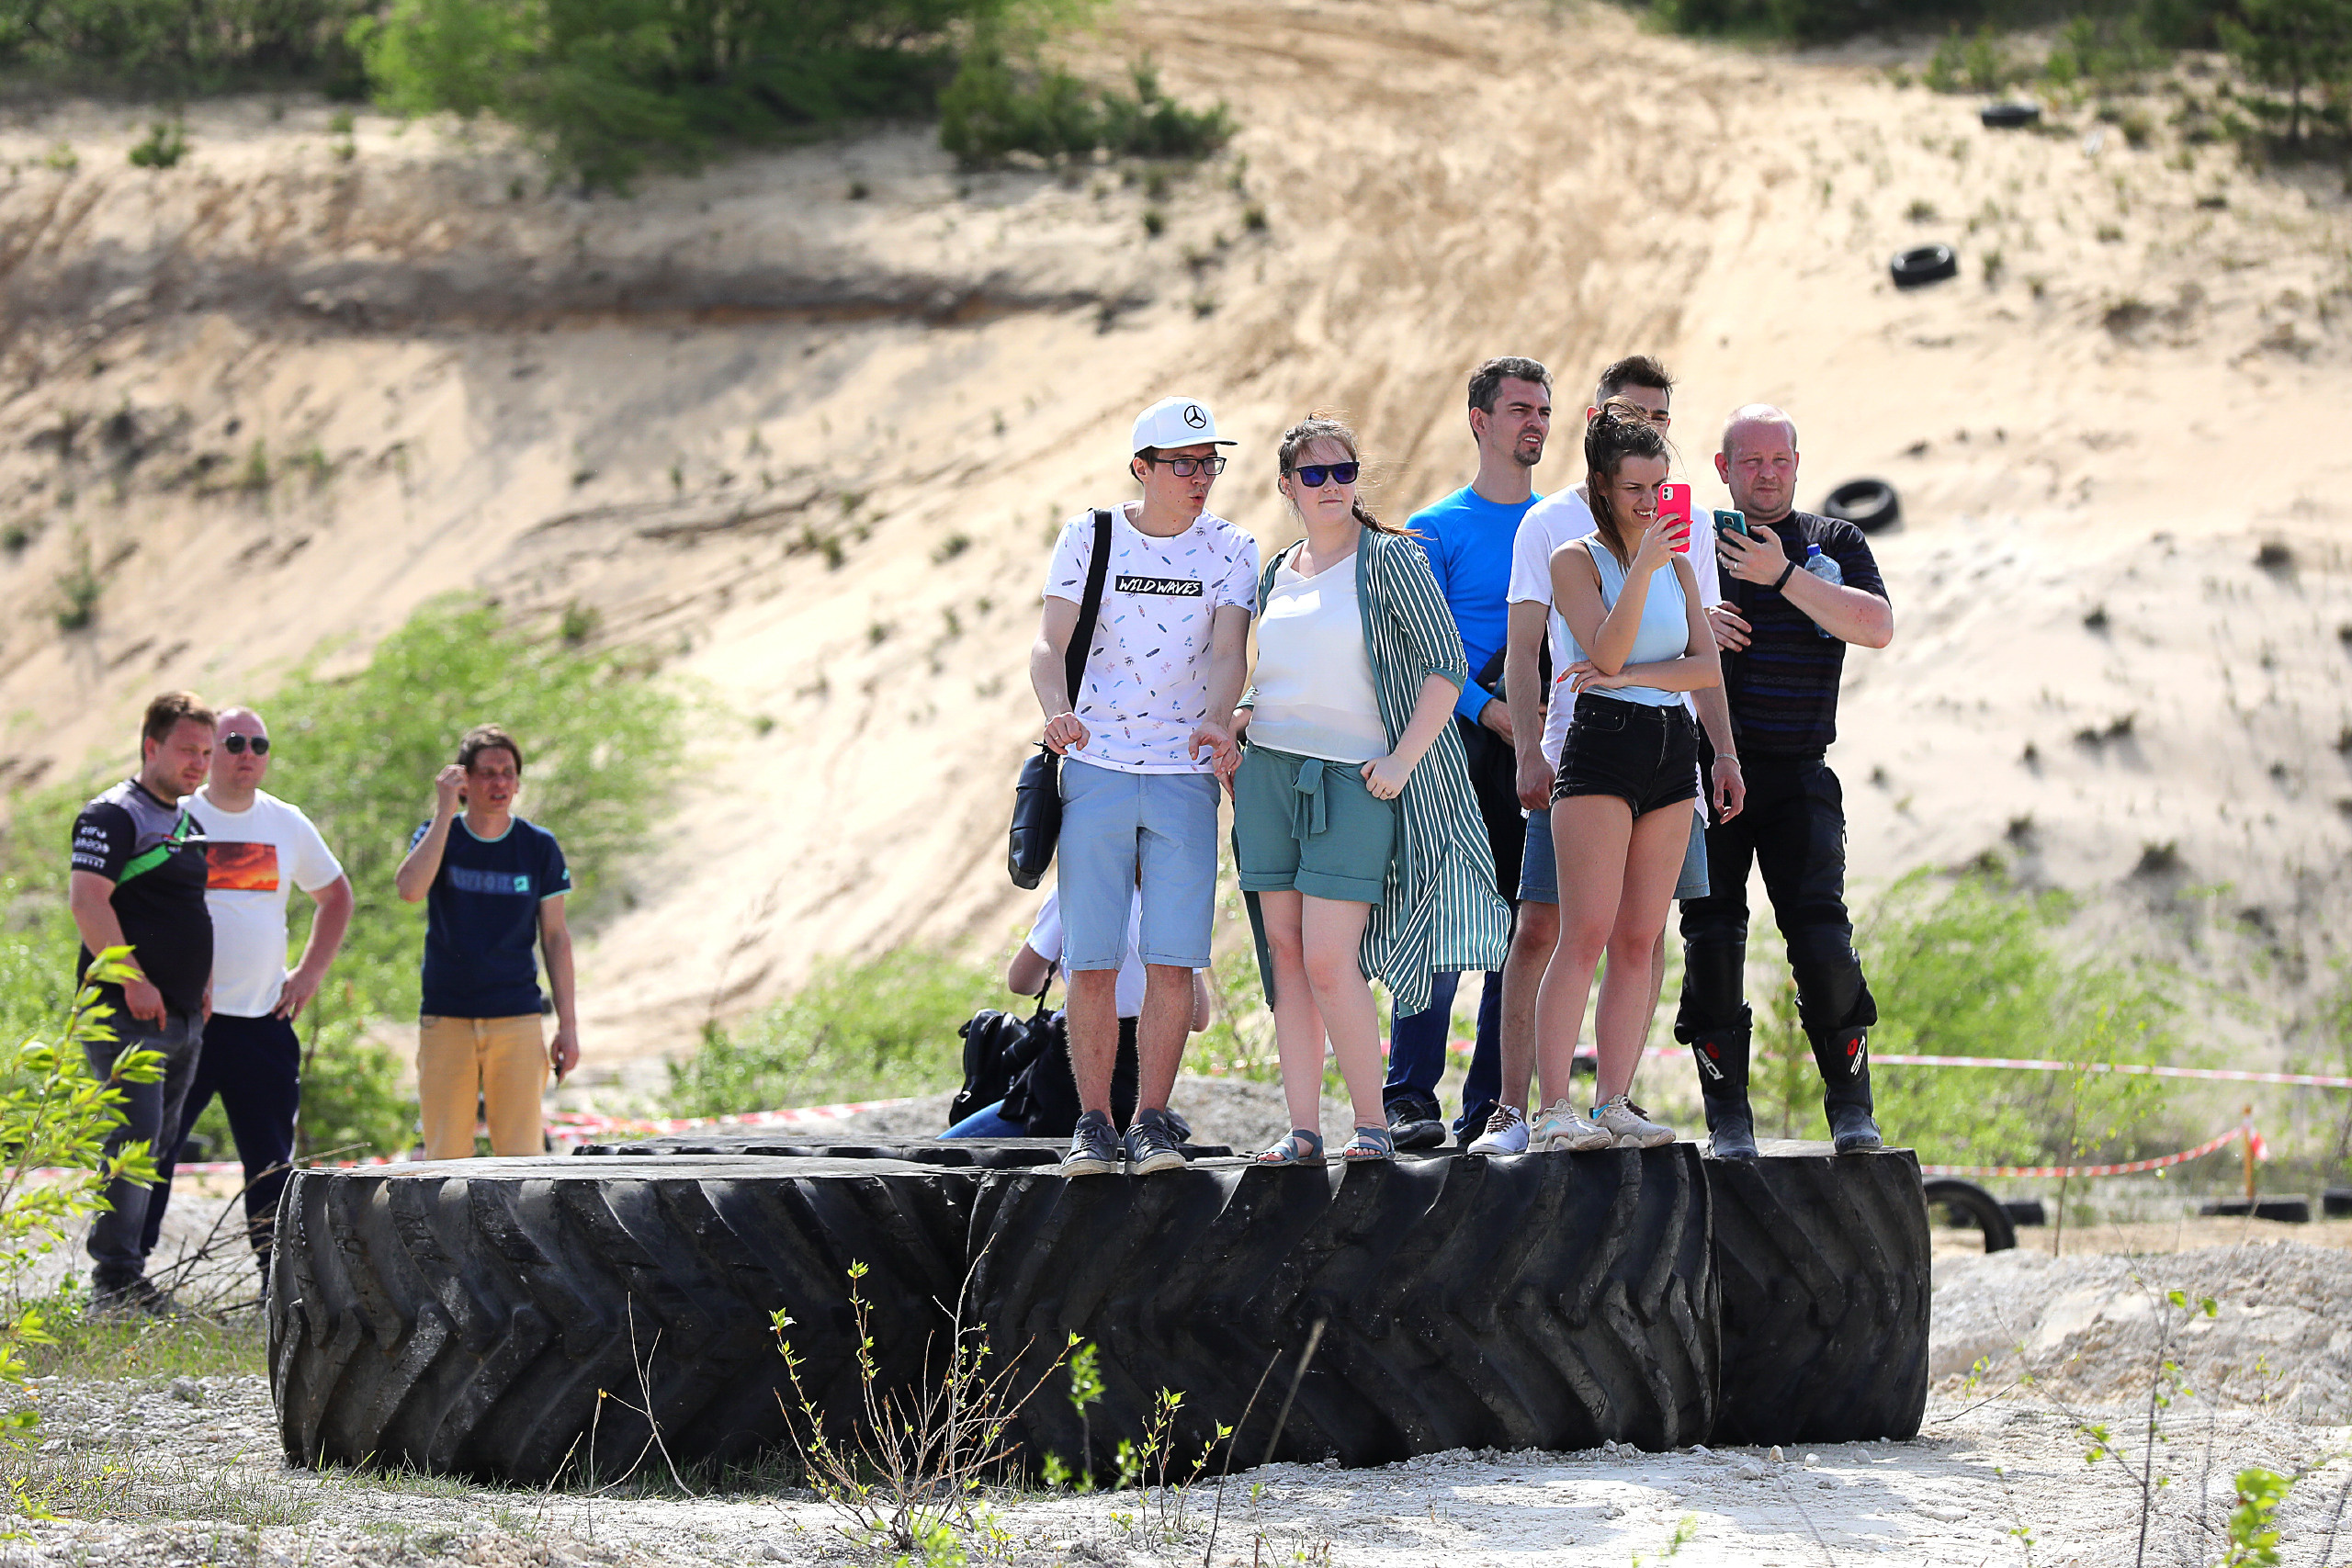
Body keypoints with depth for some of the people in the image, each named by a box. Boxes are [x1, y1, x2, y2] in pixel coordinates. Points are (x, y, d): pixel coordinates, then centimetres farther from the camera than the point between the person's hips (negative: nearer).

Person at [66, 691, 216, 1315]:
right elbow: (87, 900, -18)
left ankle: (130, 1271, 14)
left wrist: (204, 984, 17)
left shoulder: (186, 824, 20)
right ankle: (115, 1282, -13)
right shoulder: (114, 815, -8)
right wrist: (135, 981, -20)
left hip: (183, 1015, 9)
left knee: (159, 1146, 9)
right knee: (132, 1139, -13)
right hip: (127, 1013, -9)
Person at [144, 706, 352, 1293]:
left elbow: (335, 895, 25)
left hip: (262, 1019, 3)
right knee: (150, 1152, -4)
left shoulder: (287, 824, 10)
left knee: (272, 1160, 3)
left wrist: (311, 972, 14)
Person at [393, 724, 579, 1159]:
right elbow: (410, 889, -20)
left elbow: (555, 937, 8)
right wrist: (445, 812, -17)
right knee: (445, 1157, -2)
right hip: (445, 1020, 0)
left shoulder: (540, 848, 4)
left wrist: (568, 1024, 3)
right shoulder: (437, 836, 2)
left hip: (517, 1020, 0)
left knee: (521, 1157, -6)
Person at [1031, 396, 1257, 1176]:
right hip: (1095, 770, 0)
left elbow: (1228, 652, -7)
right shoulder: (1089, 538, 4)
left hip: (1185, 777, 0)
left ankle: (1151, 1121, 5)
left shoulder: (1229, 550, 5)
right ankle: (1093, 1124, 6)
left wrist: (1215, 723, -27)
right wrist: (1057, 708, -23)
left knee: (1173, 961, -4)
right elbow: (1051, 644, -2)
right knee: (1093, 961, -2)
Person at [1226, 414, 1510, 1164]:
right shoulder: (1276, 576, 14)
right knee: (1285, 956, 3)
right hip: (1269, 770, 6)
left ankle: (1374, 1124, -2)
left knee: (1329, 963, -13)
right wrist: (1238, 719, 6)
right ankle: (1302, 1129, 6)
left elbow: (1447, 667, -6)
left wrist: (1402, 760, -13)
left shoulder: (1388, 559, -4)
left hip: (1354, 779, -6)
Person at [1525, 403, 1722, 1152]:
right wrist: (1642, 569, -23)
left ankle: (1614, 1105, 4)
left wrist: (1628, 676, -9)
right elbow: (1606, 652, -14)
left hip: (1673, 747, 6)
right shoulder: (1576, 559, -1)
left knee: (1640, 941, 3)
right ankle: (1555, 1110, -14)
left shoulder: (1679, 563, 16)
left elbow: (1709, 668, 5)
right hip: (1603, 744, -6)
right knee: (1586, 935, -13)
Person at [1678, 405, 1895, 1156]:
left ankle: (1851, 1106, -2)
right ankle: (1727, 1115, 3)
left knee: (1823, 937, -10)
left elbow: (1877, 627, -7)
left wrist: (1785, 576, -15)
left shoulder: (1834, 544, 10)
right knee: (1712, 938, -3)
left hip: (1797, 776, 0)